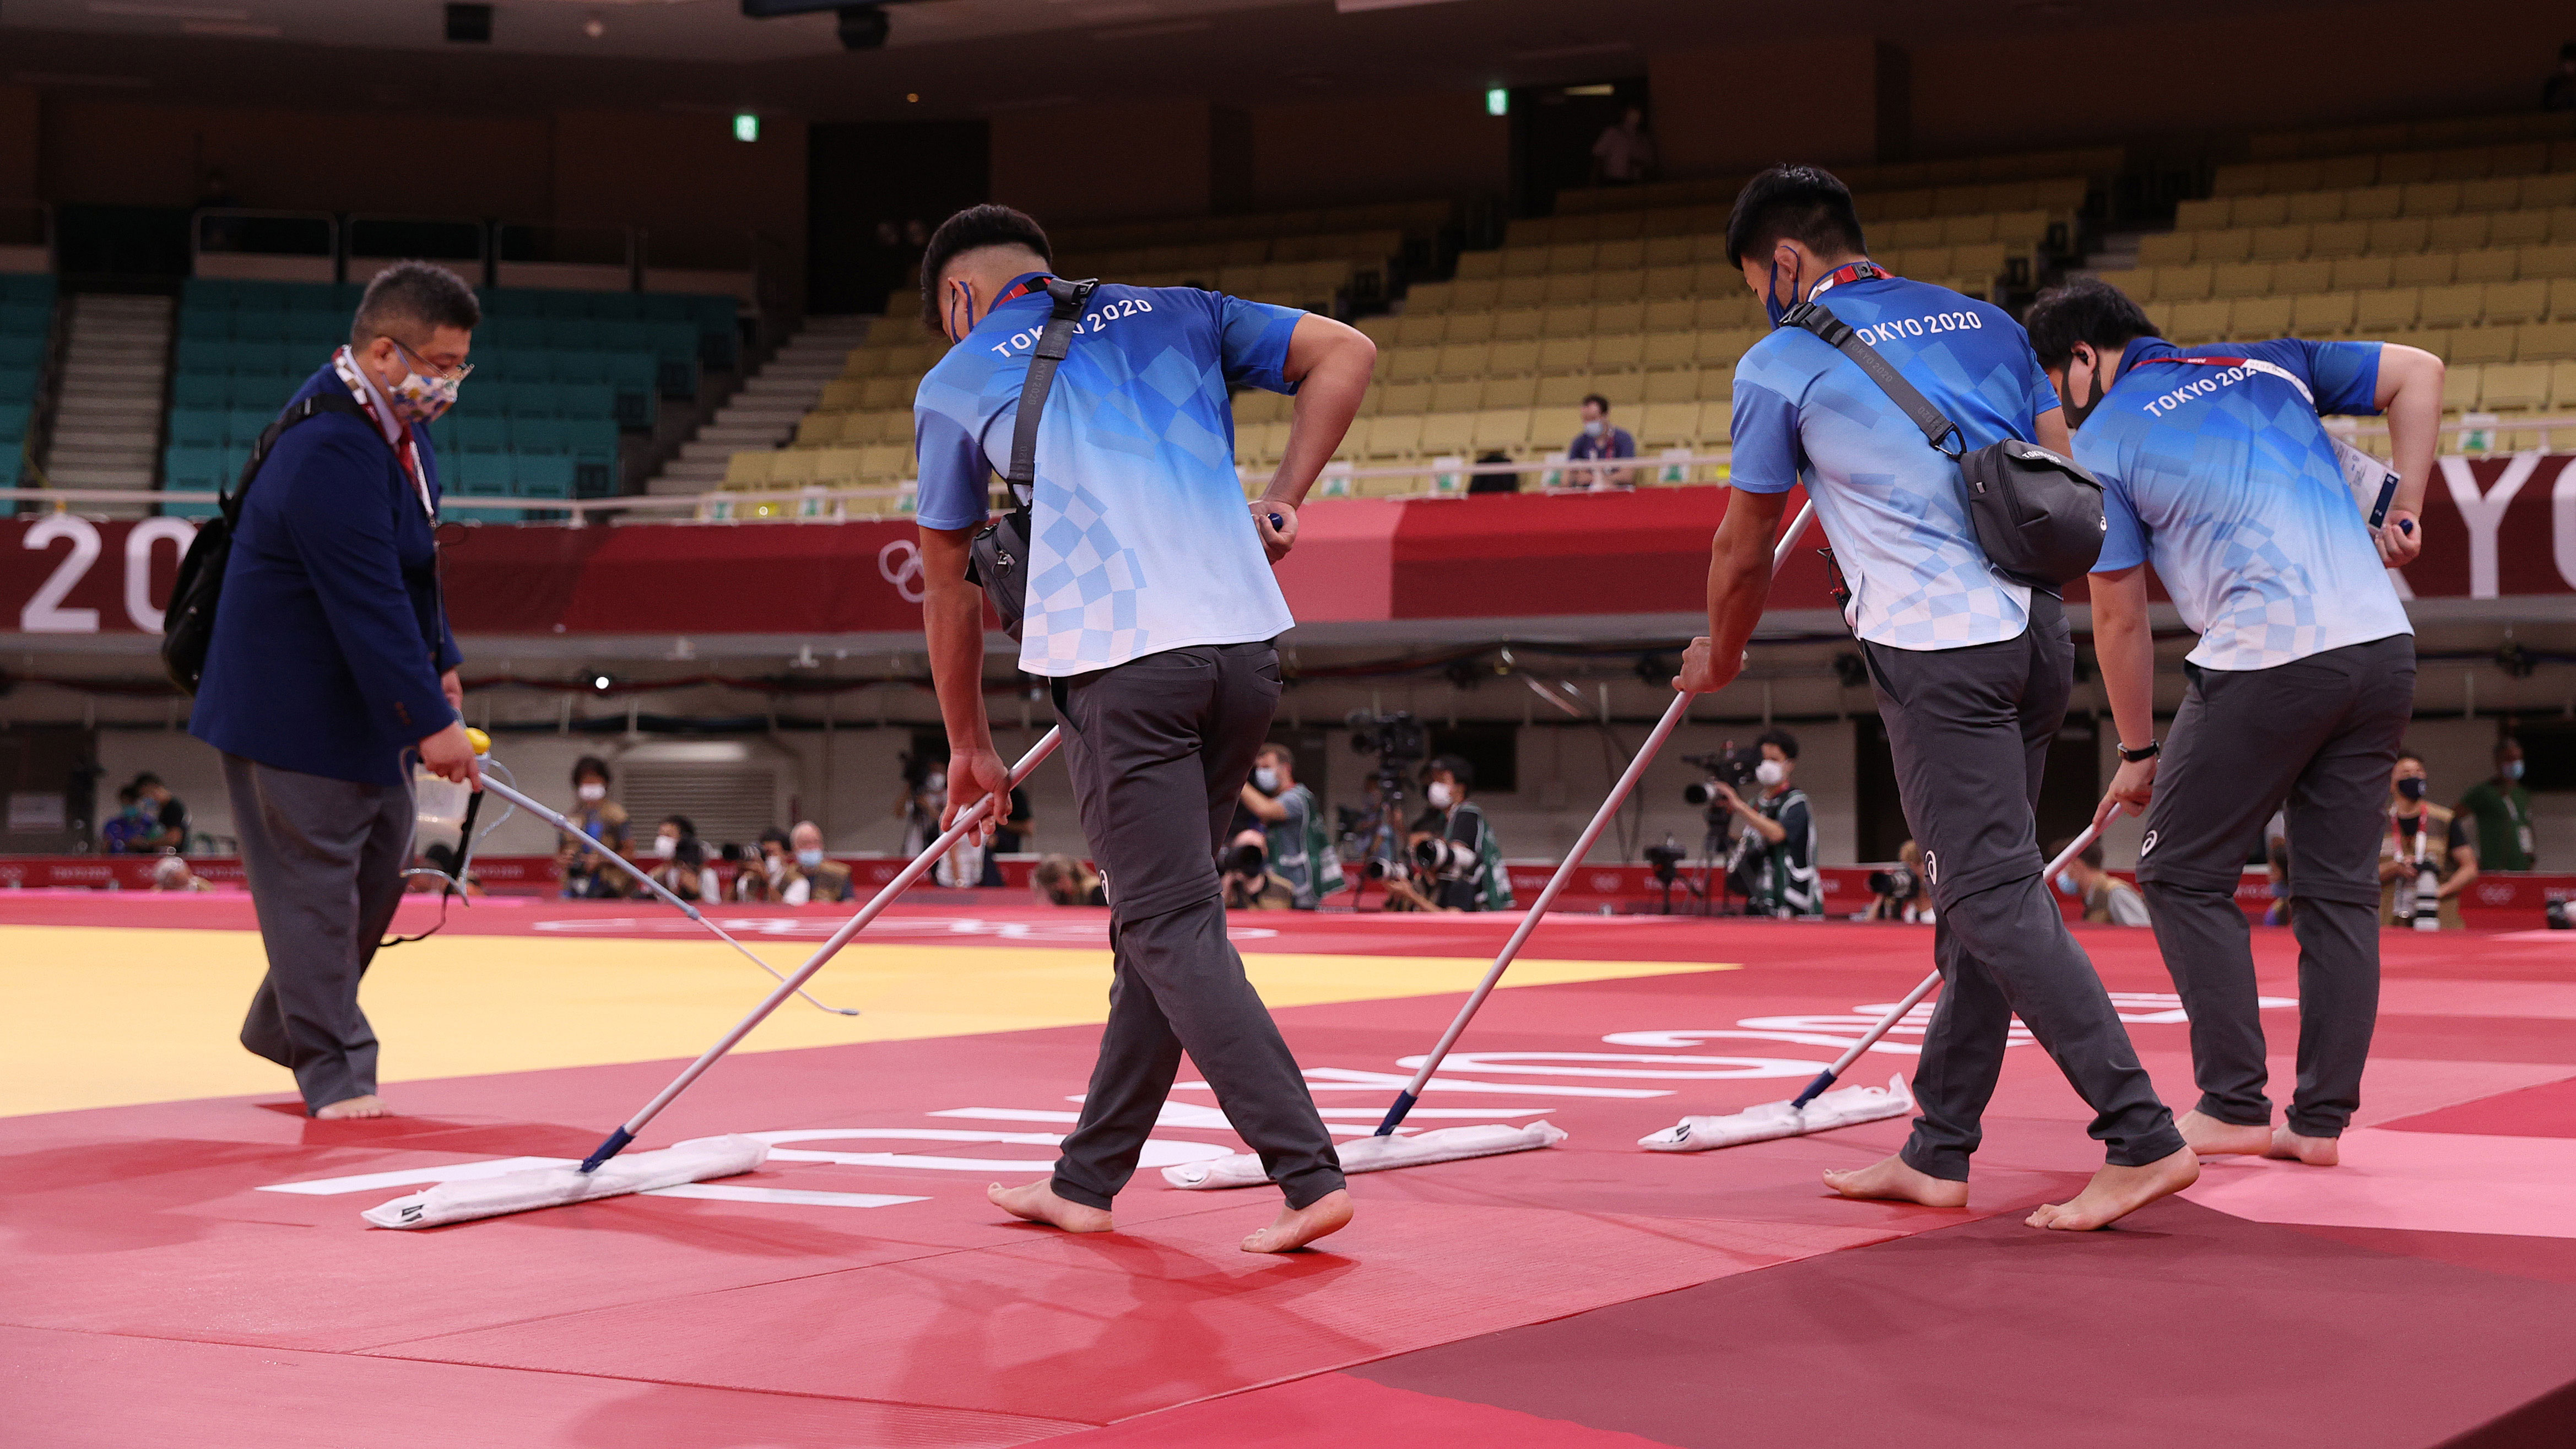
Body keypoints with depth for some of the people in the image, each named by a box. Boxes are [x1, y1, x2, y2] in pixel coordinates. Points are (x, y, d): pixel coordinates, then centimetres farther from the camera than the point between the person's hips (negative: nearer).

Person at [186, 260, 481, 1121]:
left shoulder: (399, 427, 6)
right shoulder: (331, 452, -27)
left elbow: (416, 569, 18)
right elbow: (369, 601, -29)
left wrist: (439, 668, 14)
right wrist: (431, 720, -28)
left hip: (359, 692, 11)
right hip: (290, 702, -11)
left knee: (384, 853, 16)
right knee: (314, 874, -4)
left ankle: (280, 1026, 32)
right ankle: (333, 1070, 4)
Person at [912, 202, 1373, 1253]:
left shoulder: (954, 382, 14)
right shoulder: (1175, 314, 20)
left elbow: (948, 587, 20)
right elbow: (1345, 352, 14)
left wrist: (969, 746, 31)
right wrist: (1281, 499, 14)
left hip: (1118, 665, -5)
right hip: (1247, 644, 5)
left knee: (1173, 931, -1)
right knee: (1161, 916, 14)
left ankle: (1309, 1175, -12)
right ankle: (1087, 1184, 23)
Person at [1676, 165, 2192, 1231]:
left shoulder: (1780, 364, 2)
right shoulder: (1985, 322, 18)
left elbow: (1744, 553, 11)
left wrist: (1719, 658, 28)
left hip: (1937, 651, -7)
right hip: (2037, 630, 7)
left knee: (1997, 899, -6)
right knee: (1977, 892, 12)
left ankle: (2143, 1139, -12)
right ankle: (1938, 1154, 18)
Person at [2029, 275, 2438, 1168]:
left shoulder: (2103, 442, 4)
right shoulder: (2266, 364, 17)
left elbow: (2120, 619, 5)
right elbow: (2417, 373, 14)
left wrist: (2138, 751, 15)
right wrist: (2405, 509, 15)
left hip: (2266, 662, -6)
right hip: (2385, 647, 6)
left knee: (2184, 874, 9)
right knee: (2338, 889, 12)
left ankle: (2234, 1108, 8)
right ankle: (2321, 1119, 13)